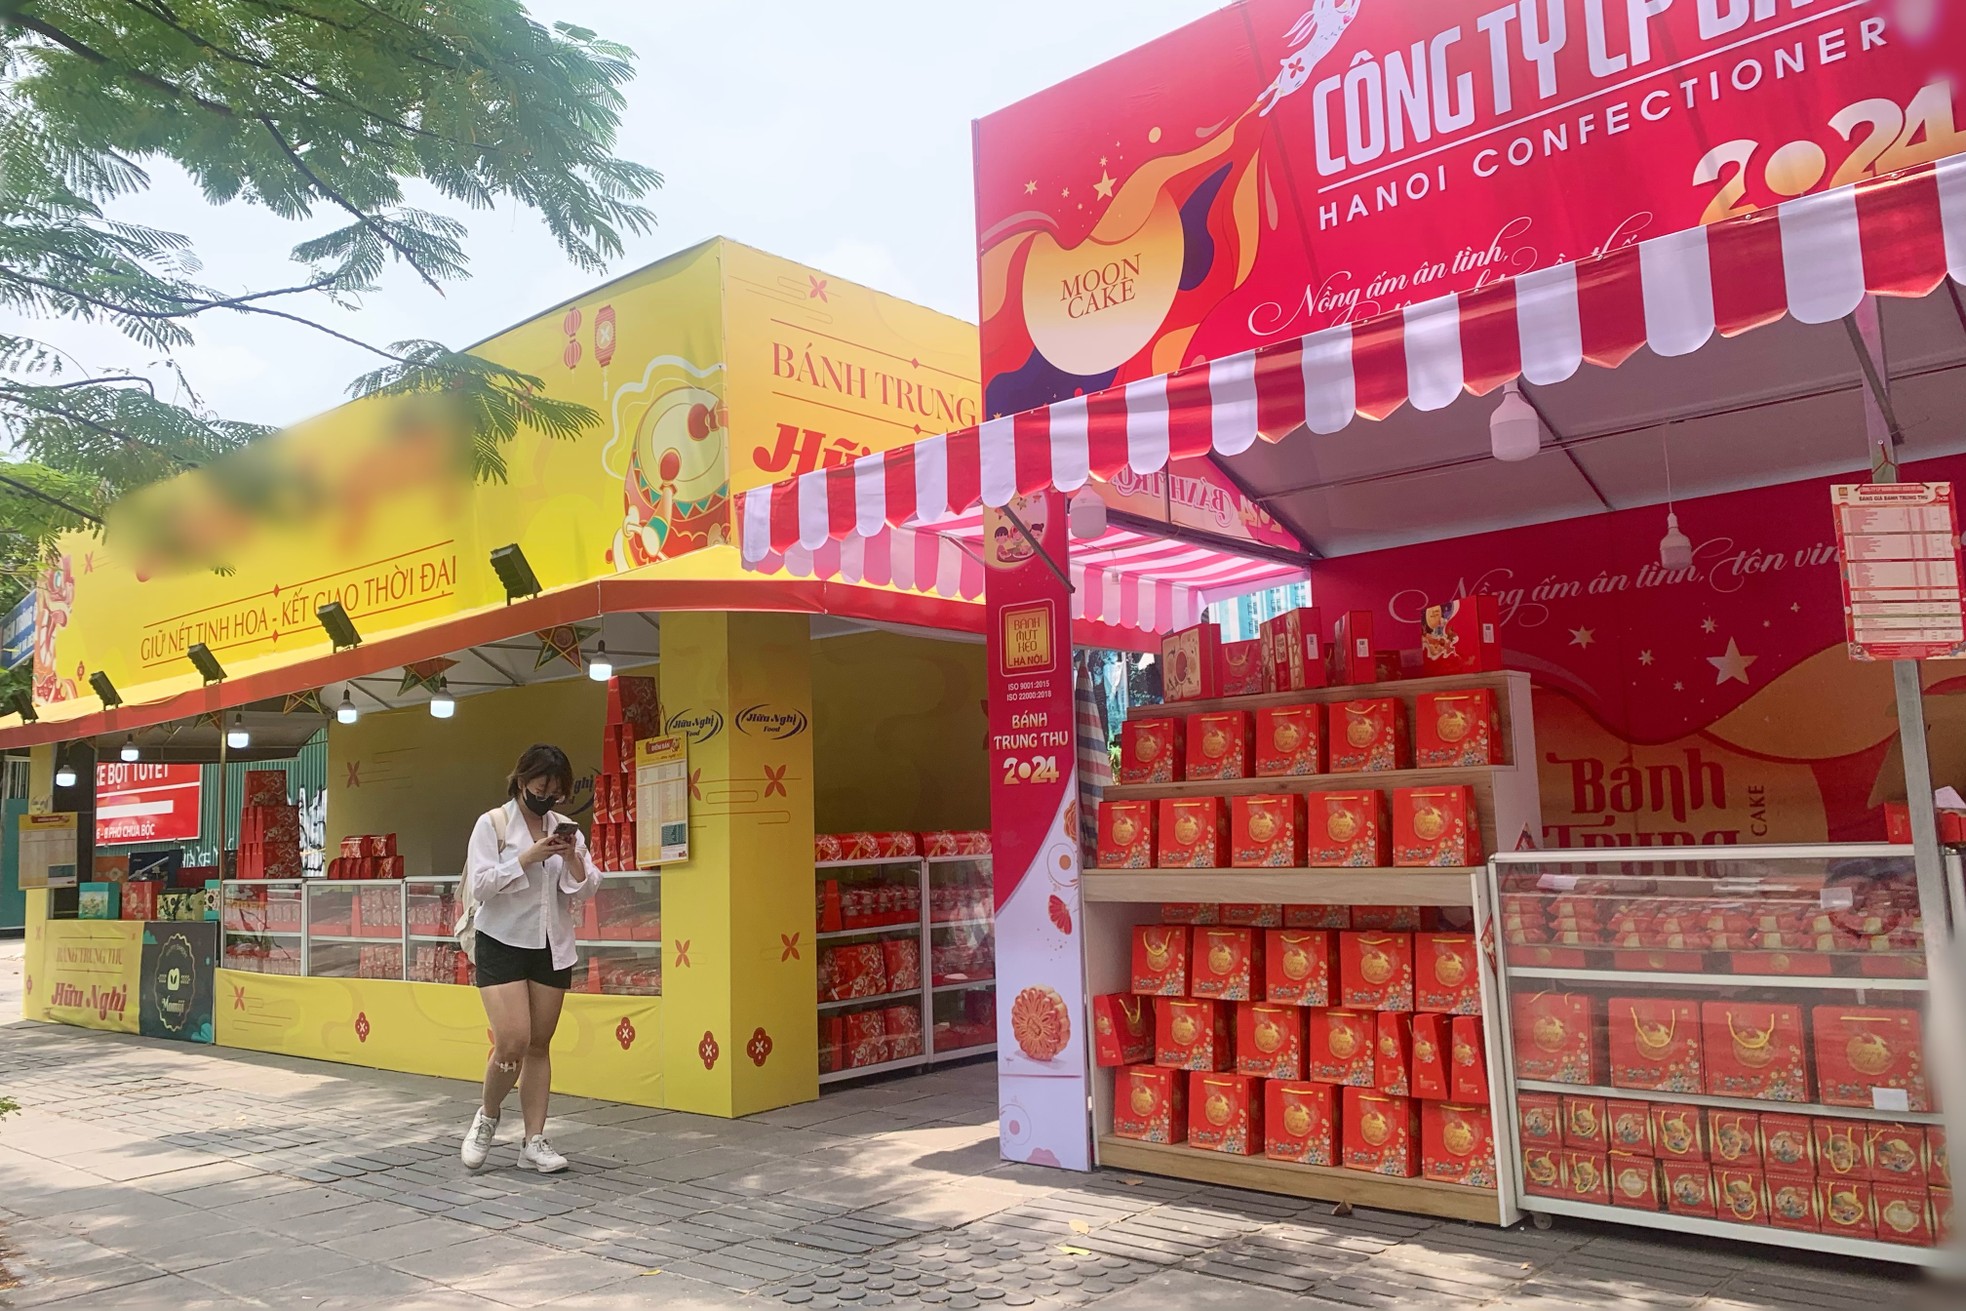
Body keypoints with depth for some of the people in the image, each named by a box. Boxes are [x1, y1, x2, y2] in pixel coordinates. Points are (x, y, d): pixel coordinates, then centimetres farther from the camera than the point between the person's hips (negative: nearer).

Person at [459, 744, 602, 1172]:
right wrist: (529, 857, -20)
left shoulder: (565, 828, 5)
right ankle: (487, 1115, 16)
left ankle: (534, 1142, 14)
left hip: (552, 948, 4)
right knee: (512, 1043, -12)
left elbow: (585, 892, 4)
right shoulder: (493, 823, -6)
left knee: (539, 1045, 7)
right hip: (503, 944, -4)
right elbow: (480, 885, -12)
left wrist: (573, 858, -14)